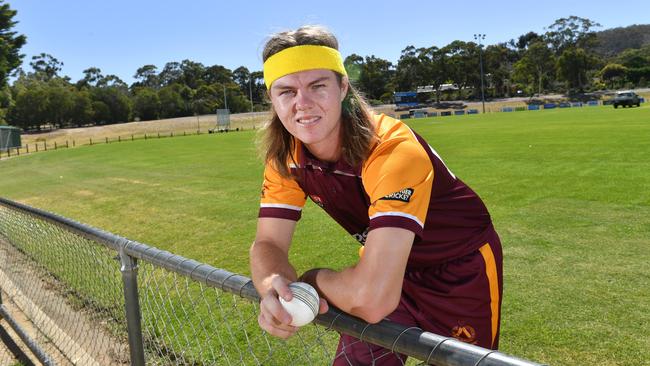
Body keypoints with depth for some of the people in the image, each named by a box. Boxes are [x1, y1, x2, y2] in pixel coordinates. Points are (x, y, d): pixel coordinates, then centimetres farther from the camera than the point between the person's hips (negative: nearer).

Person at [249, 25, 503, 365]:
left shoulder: (393, 149, -38)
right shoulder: (285, 159, -15)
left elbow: (374, 298, -45)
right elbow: (268, 244, -12)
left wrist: (312, 279, -24)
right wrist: (274, 287, -35)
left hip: (462, 271, -4)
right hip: (389, 265, 4)